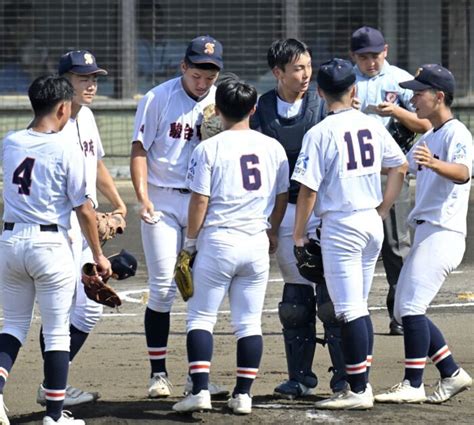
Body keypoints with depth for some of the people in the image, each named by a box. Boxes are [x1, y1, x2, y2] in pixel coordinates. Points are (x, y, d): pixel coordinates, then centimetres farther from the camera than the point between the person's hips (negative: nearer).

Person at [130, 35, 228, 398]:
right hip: (163, 200, -3)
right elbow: (140, 150, -5)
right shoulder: (158, 99, -4)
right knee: (163, 288, -5)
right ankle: (158, 373, 4)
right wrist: (143, 197, -15)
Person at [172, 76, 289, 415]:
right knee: (249, 322, 9)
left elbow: (200, 200, -9)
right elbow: (282, 196, 11)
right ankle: (243, 394, 9)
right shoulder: (273, 147, 3)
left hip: (218, 242, -3)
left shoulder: (209, 148, -8)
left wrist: (190, 241, 2)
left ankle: (200, 390, -6)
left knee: (201, 317, 4)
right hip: (257, 245, 3)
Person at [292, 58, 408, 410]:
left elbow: (308, 188, -13)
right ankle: (362, 383, 19)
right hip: (372, 223, 6)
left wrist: (299, 233, -3)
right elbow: (400, 167, 15)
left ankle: (358, 390, -6)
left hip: (341, 223, -6)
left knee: (349, 309, -5)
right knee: (359, 307, 16)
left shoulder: (320, 133, -12)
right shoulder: (373, 126, 6)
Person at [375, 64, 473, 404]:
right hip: (425, 233, 10)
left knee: (411, 306, -15)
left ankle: (413, 385, -12)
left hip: (443, 233, -10)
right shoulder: (428, 139, 20)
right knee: (405, 309, 10)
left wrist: (434, 163, -49)